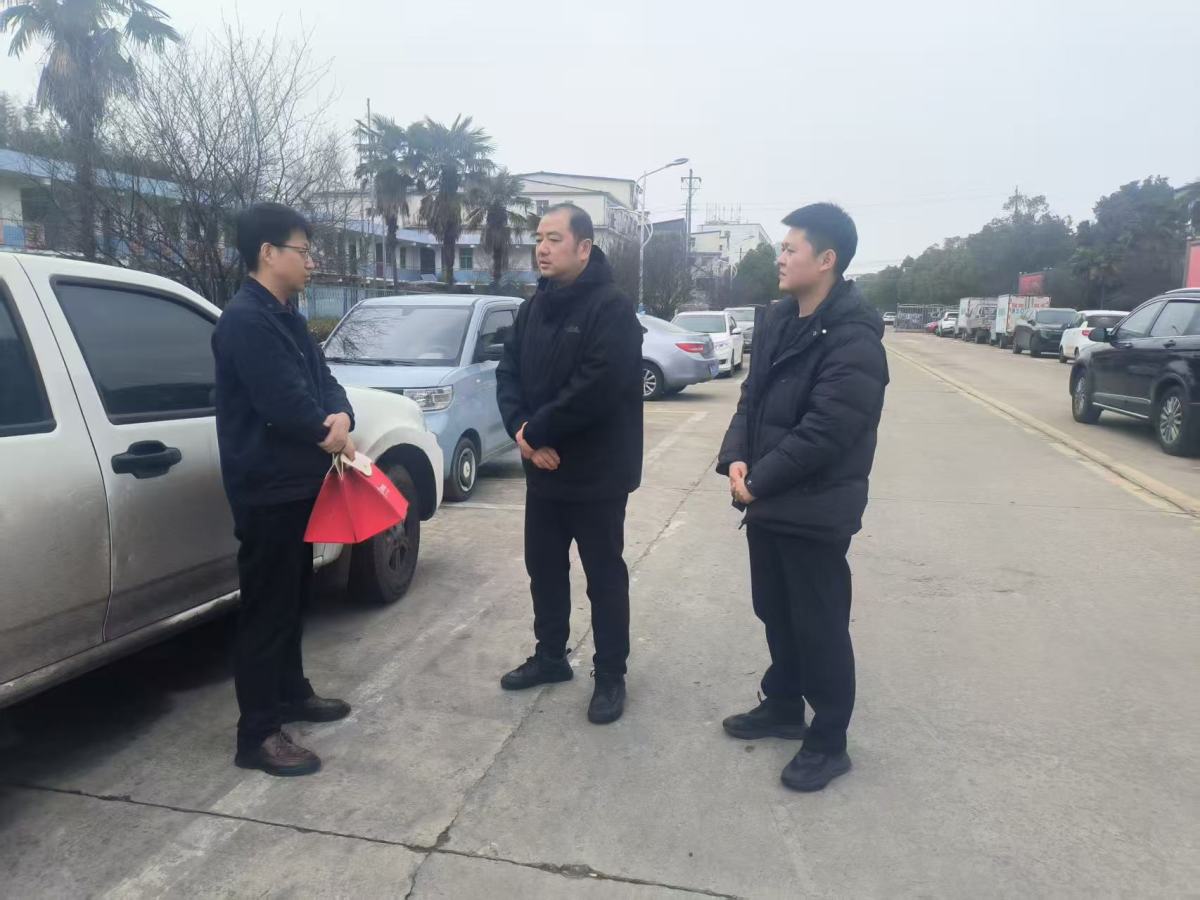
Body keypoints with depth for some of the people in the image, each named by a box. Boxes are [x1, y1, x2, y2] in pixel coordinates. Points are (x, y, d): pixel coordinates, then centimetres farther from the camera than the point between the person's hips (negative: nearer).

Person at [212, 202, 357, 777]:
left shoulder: (285, 317, 13)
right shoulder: (245, 321, -19)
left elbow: (321, 379, 9)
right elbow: (284, 404, -26)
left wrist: (340, 417, -13)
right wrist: (330, 435, -7)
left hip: (296, 481, 10)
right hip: (265, 488, -10)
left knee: (293, 598, 20)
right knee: (266, 607, -2)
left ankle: (291, 693, 36)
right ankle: (258, 734, 9)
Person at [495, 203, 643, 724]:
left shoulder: (612, 308, -14)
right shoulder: (534, 307, 10)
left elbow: (597, 386, -25)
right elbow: (508, 373, 6)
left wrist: (534, 431, -18)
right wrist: (521, 432, -12)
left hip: (597, 472, -7)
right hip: (543, 469, 7)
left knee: (604, 576, 6)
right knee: (543, 569, 17)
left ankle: (611, 675, 21)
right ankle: (550, 656, 36)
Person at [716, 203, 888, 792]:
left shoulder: (854, 341, -19)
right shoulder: (778, 319, 8)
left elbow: (822, 433, -24)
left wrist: (758, 481, -18)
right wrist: (736, 458, -7)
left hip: (817, 509, -8)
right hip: (769, 500, 8)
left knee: (820, 627, 5)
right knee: (775, 613, 20)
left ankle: (829, 742, 23)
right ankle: (783, 706, 40)